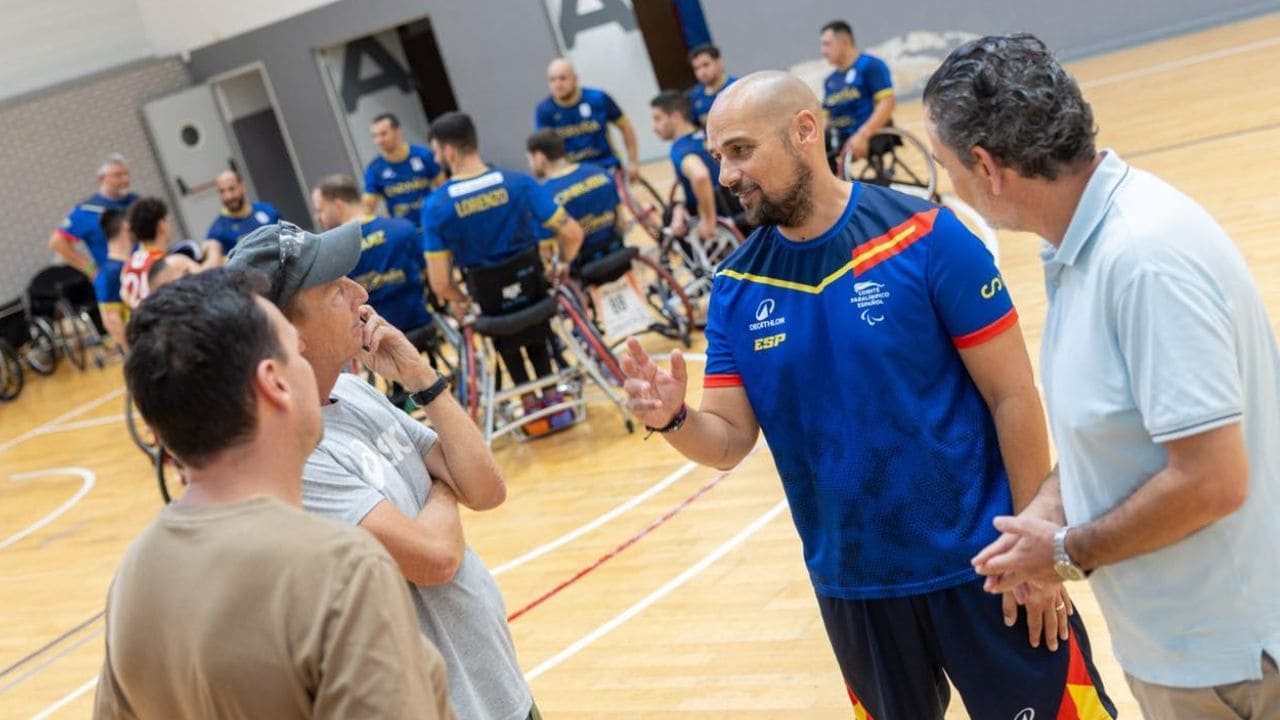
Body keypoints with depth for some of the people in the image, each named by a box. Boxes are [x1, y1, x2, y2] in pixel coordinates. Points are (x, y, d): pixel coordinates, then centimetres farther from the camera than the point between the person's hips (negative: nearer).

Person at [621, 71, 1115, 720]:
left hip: (975, 562, -4)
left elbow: (1012, 397, -11)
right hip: (851, 581, 4)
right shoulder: (736, 288, -1)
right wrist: (672, 419, -21)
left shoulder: (925, 236, -14)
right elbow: (730, 440, 1)